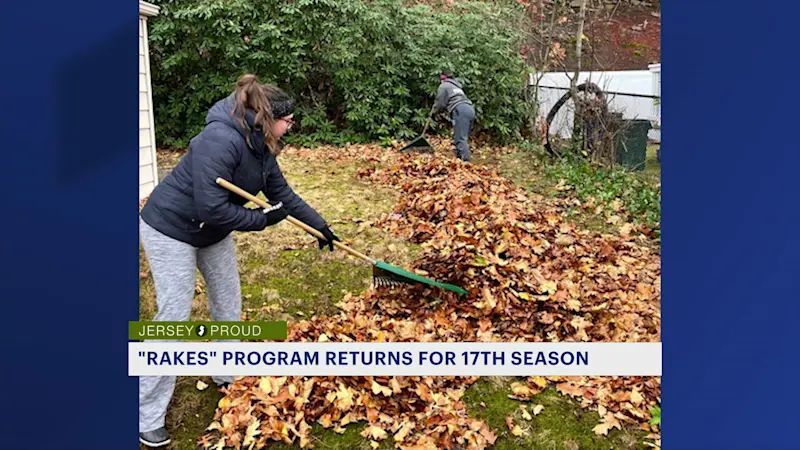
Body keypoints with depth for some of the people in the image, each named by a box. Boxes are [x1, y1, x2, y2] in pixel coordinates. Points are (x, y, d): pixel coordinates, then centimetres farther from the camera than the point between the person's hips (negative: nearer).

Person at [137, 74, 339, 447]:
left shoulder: (262, 147, -3)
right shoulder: (221, 140, -31)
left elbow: (283, 193, 10)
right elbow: (212, 208, -34)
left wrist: (320, 226, 15)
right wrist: (262, 220, -21)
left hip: (213, 231, 9)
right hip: (170, 228, -9)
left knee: (228, 300, 15)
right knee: (174, 316, -6)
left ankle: (228, 375, 37)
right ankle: (147, 417, 8)